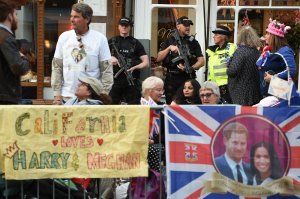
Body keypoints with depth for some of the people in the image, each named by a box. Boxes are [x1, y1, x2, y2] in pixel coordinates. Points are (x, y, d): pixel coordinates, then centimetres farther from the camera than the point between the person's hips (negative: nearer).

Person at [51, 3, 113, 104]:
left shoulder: (100, 39, -4)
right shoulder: (64, 37, 4)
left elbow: (106, 69, -2)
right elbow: (57, 67, 7)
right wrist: (57, 94, 2)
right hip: (67, 96, 3)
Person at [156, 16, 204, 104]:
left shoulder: (193, 42, 10)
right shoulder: (169, 41, 10)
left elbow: (201, 61, 5)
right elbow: (158, 58, 4)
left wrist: (190, 68, -13)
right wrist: (169, 48, -9)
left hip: (188, 78, 0)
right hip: (172, 79, 0)